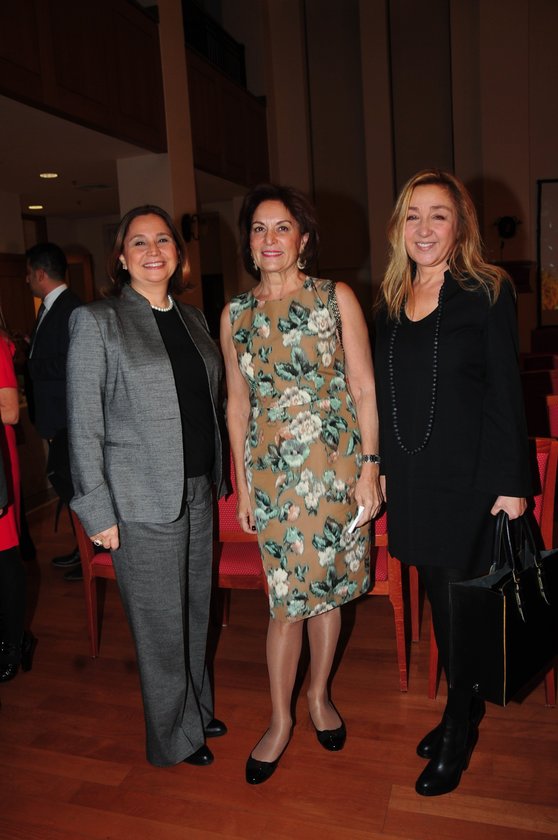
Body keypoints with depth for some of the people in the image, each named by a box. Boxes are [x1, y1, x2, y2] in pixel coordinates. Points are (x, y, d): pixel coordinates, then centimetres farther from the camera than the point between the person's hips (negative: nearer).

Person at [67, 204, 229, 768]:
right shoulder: (96, 322, -7)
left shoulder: (192, 319, 11)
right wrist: (97, 510, -12)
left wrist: (218, 477, 13)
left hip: (199, 493, 6)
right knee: (161, 625, 7)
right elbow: (84, 424, -10)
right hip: (142, 501, -6)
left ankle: (197, 709, 40)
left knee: (195, 612, 18)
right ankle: (174, 737, 29)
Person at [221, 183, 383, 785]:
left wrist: (370, 466, -7)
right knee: (288, 597, 3)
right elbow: (238, 402, 9)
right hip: (274, 468, 1)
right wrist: (242, 483, 8)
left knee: (329, 584, 12)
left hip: (337, 461, 0)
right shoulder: (235, 314, 5)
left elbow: (364, 388, -2)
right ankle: (280, 720, 24)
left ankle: (319, 694, 36)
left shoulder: (337, 298, -1)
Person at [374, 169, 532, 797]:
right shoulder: (391, 300, 9)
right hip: (410, 478, 5)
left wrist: (512, 483, -11)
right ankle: (464, 709, 36)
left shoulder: (488, 291, -6)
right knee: (438, 596, 15)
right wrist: (380, 468, 12)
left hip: (468, 474, -5)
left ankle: (458, 734, 25)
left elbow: (505, 392, -8)